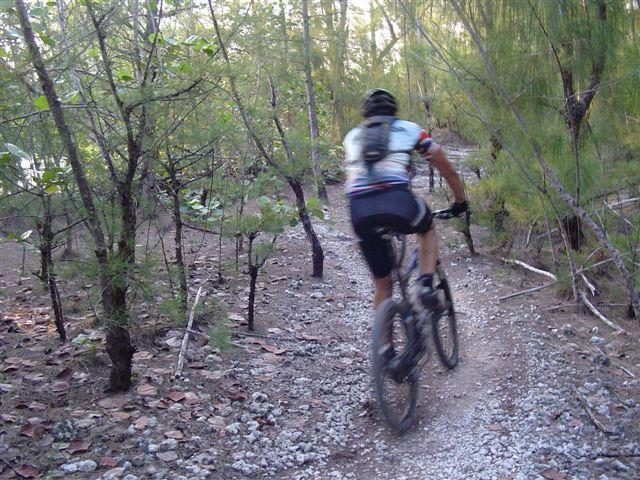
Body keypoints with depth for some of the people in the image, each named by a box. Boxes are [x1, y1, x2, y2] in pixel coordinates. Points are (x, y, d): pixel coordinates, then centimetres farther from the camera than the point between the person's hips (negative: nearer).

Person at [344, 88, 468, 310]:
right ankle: (425, 285, 13)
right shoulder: (409, 129, 23)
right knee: (427, 230, 33)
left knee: (382, 284, 20)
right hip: (396, 199, -2)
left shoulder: (352, 136, 30)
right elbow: (447, 169, 30)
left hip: (359, 212, 3)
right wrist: (460, 202, 44)